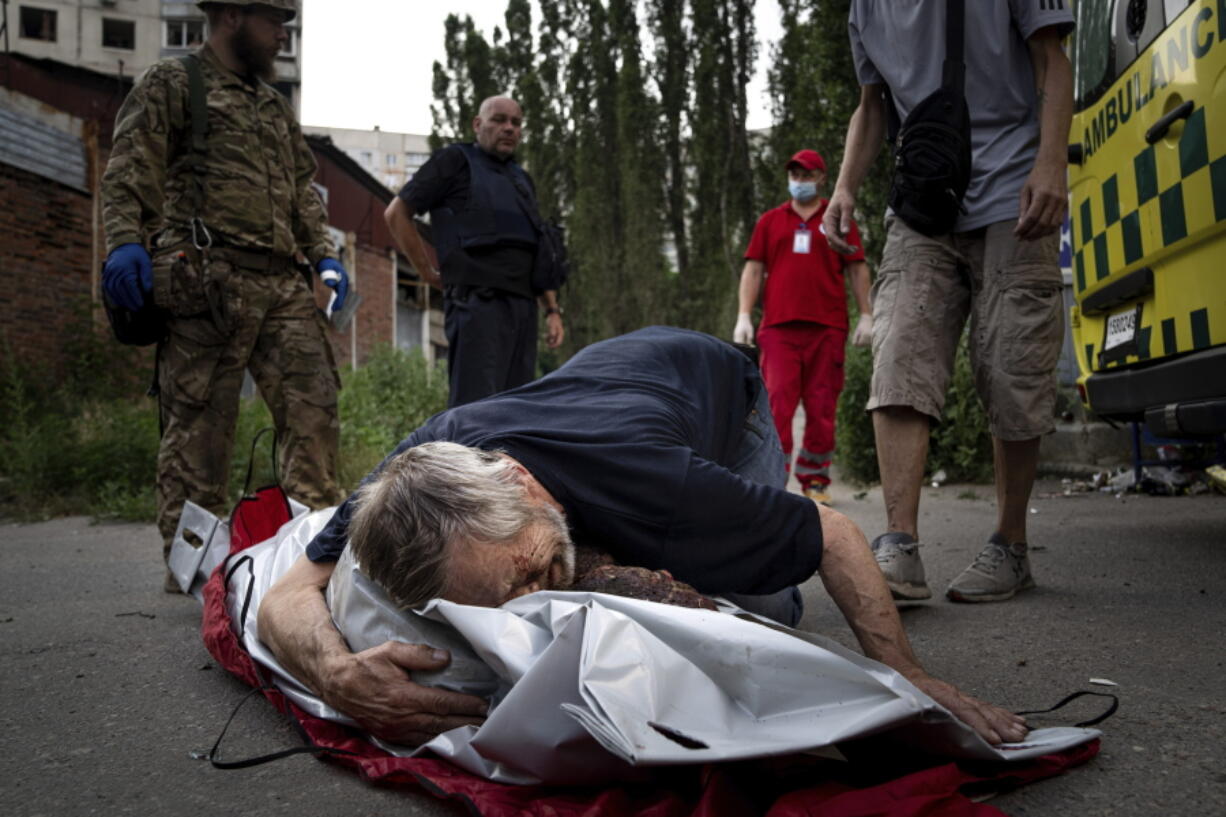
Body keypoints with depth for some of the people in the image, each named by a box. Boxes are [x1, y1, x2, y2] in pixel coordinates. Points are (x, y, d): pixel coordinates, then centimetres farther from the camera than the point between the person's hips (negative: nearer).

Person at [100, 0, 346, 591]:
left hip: (282, 284, 7)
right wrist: (125, 241, -19)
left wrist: (323, 255, 14)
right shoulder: (171, 85, 8)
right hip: (207, 280, -6)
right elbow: (128, 171, -3)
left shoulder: (275, 105, 28)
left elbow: (302, 191, 27)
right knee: (198, 422, -4)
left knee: (313, 403, -4)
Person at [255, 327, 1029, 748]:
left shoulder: (653, 480, -48)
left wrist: (907, 673, -38)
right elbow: (289, 596, -36)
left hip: (719, 385, -3)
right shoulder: (421, 472, -38)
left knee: (764, 610, -13)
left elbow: (836, 532, -35)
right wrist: (340, 676, -58)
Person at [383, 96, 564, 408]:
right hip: (477, 302, -7)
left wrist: (552, 310, 15)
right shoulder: (456, 161, 7)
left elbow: (539, 256, 25)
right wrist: (429, 274, 1)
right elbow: (397, 213, 4)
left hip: (523, 307, 7)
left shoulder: (522, 180, 26)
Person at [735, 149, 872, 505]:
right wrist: (744, 317, 2)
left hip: (827, 327, 0)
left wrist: (866, 316, 2)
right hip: (778, 327, 0)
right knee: (777, 403, -9)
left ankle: (815, 480, 10)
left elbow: (857, 269, 11)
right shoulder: (770, 221, 16)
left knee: (822, 407, 1)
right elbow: (753, 269, 12)